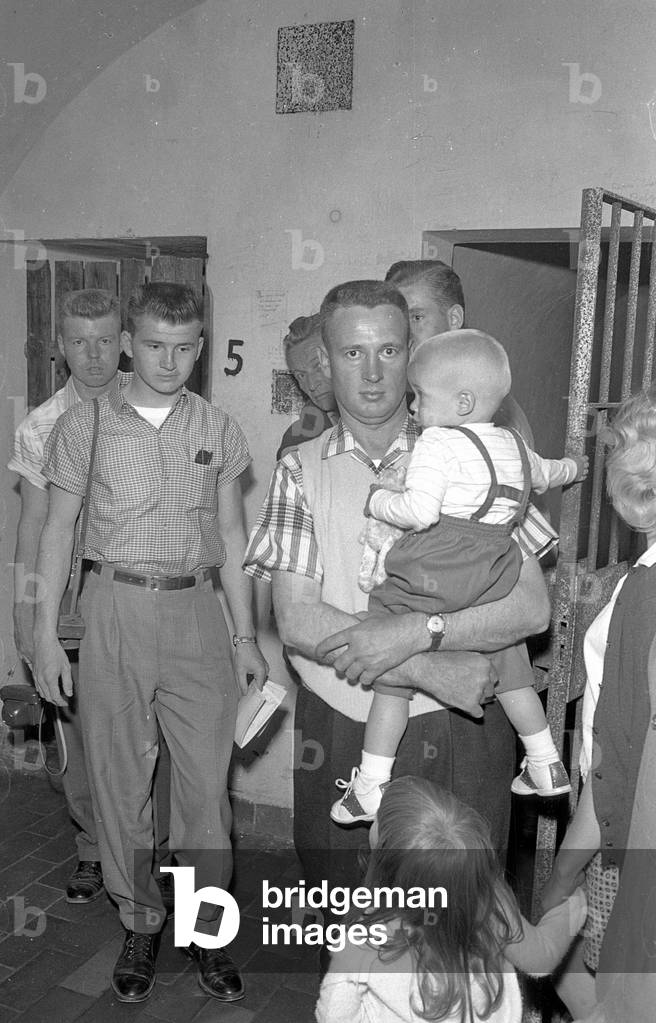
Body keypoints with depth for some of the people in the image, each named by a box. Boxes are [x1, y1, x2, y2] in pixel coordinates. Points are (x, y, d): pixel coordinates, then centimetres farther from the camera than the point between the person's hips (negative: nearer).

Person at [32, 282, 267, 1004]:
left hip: (196, 610, 1)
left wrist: (246, 635, 7)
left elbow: (232, 536, 10)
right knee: (119, 776, 8)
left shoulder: (218, 430, 7)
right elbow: (58, 531, 4)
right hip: (114, 606, -1)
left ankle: (204, 929, 22)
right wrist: (45, 636, 0)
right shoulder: (85, 425, 1)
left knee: (206, 780, 4)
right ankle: (140, 925, 27)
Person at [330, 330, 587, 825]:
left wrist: (377, 500, -8)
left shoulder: (437, 444, -14)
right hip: (493, 588, 7)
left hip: (428, 591, -7)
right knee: (509, 669, 23)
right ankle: (546, 764, 34)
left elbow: (419, 511, -26)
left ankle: (371, 785, 10)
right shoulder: (514, 445, 11)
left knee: (393, 676, 4)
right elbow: (544, 473, 33)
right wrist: (573, 466, 55)